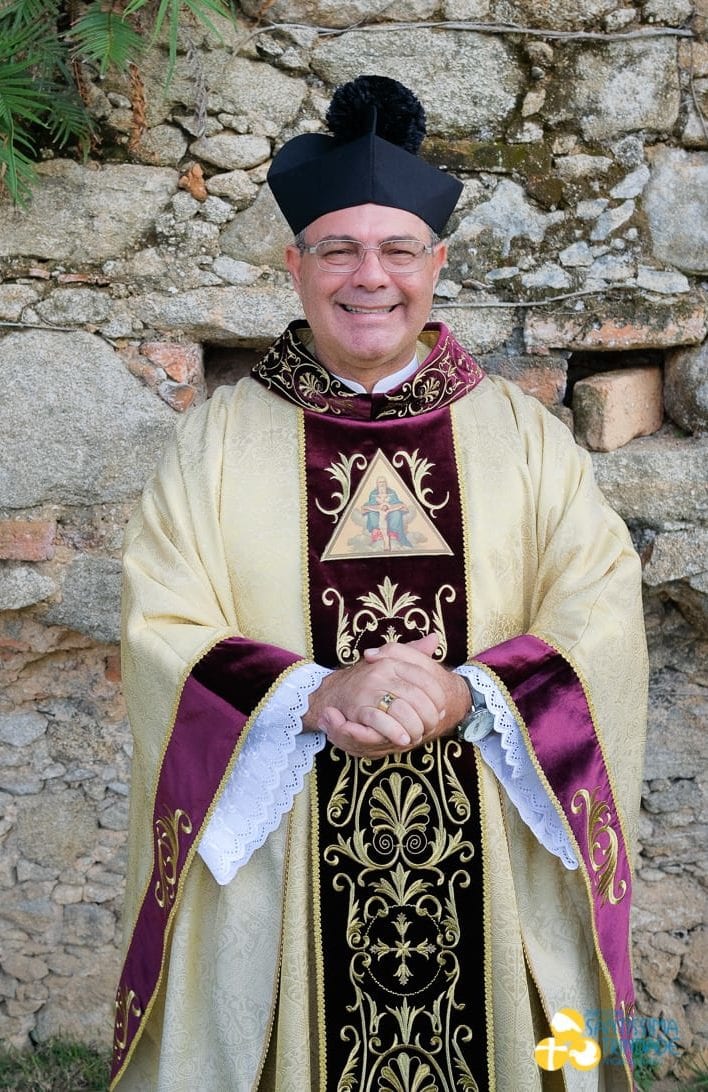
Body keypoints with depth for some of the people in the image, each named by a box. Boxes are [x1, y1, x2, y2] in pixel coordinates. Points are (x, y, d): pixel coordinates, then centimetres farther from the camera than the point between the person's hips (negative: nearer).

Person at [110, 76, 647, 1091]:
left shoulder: (524, 435, 4)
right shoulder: (219, 439, 2)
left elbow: (603, 615, -3)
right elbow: (161, 630, -5)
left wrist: (468, 695, -20)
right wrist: (317, 696, -21)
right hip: (284, 871, 0)